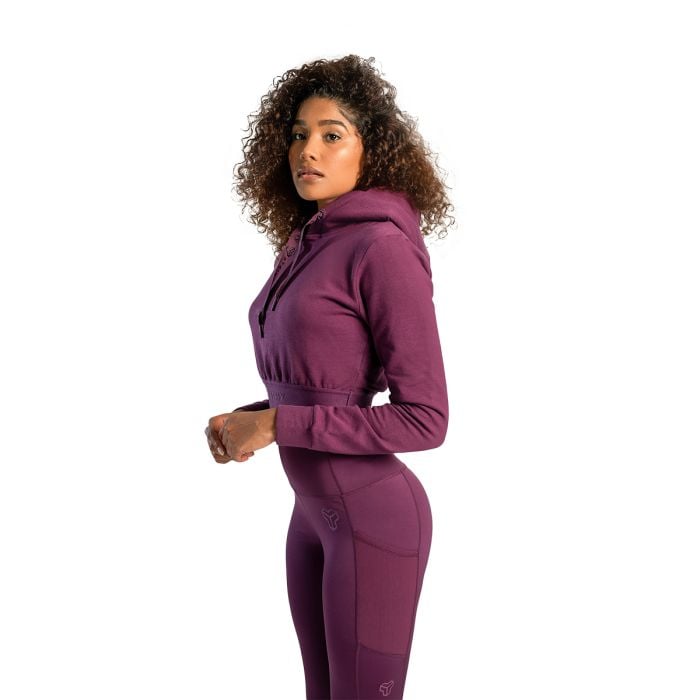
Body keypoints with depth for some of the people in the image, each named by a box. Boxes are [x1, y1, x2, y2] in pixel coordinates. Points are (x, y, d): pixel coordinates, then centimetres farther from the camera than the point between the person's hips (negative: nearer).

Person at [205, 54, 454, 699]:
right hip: (317, 514, 9)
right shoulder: (309, 248, 8)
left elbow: (425, 418, -21)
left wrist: (276, 425, -19)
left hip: (375, 522, -9)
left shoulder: (386, 247, -18)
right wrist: (245, 421, 1)